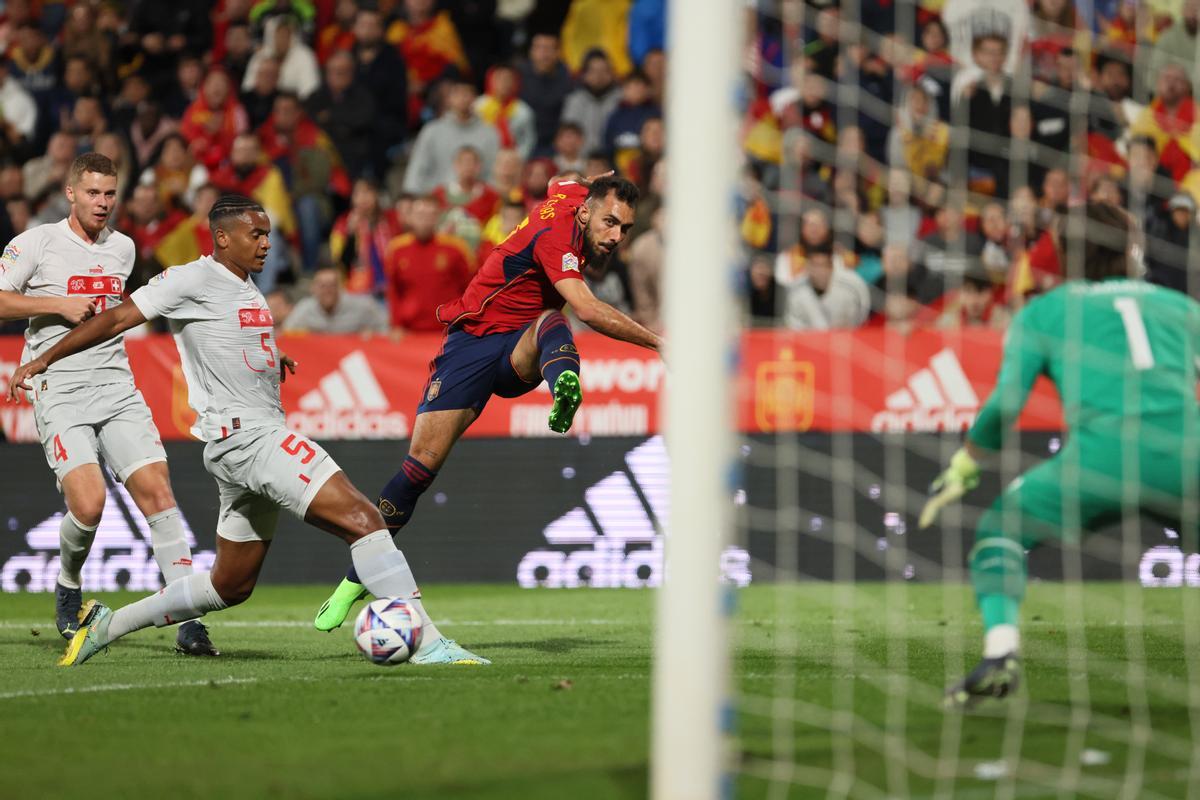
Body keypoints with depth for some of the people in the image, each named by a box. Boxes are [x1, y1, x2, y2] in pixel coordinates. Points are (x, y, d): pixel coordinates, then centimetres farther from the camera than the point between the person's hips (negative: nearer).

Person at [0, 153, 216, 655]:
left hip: (116, 386, 5)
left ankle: (189, 623, -12)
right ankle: (68, 589, 12)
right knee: (88, 502, -20)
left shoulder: (122, 248, 15)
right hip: (58, 390, -5)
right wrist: (58, 304, -11)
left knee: (156, 490, -11)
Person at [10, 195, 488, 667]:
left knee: (231, 586, 18)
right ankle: (429, 644, -25)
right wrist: (43, 360, -3)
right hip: (243, 434, -10)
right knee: (362, 519, -20)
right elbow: (117, 320, -4)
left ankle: (105, 625, 27)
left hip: (264, 431, 10)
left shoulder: (246, 287, 18)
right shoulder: (194, 279, -7)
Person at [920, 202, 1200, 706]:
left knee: (1001, 527, 18)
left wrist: (961, 471, 21)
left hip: (1104, 450, -2)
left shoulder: (1043, 312, 21)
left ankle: (1001, 652, -5)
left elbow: (1006, 403, 10)